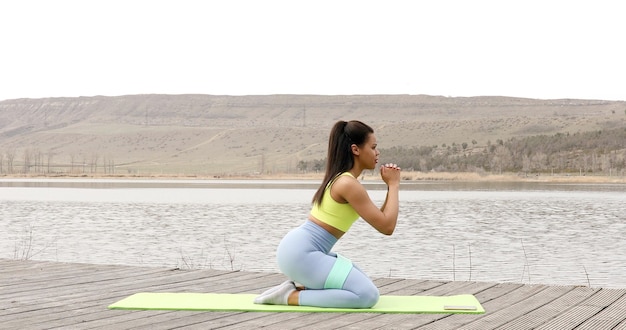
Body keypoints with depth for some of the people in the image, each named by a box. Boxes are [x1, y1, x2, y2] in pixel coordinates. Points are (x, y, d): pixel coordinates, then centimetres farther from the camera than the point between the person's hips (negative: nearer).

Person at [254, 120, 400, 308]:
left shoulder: (340, 179, 15)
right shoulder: (349, 184, -15)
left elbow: (379, 219, 21)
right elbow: (386, 227, -14)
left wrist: (391, 186, 11)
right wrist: (394, 185, -4)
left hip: (299, 250, 10)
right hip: (300, 253, -10)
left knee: (362, 284, 22)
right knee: (367, 295, -15)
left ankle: (301, 287, 10)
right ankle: (290, 296, -11)